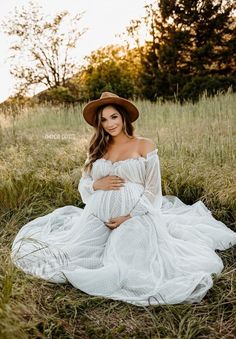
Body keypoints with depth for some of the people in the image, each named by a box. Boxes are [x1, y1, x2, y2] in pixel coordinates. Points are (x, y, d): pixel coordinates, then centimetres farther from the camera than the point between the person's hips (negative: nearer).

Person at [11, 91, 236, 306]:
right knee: (73, 256, -8)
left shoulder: (145, 146, 0)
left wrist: (129, 217, -12)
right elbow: (83, 185, 13)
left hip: (135, 216, -4)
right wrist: (97, 185, -9)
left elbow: (153, 191, -3)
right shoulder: (97, 149, 12)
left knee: (132, 269, -18)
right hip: (97, 217, 4)